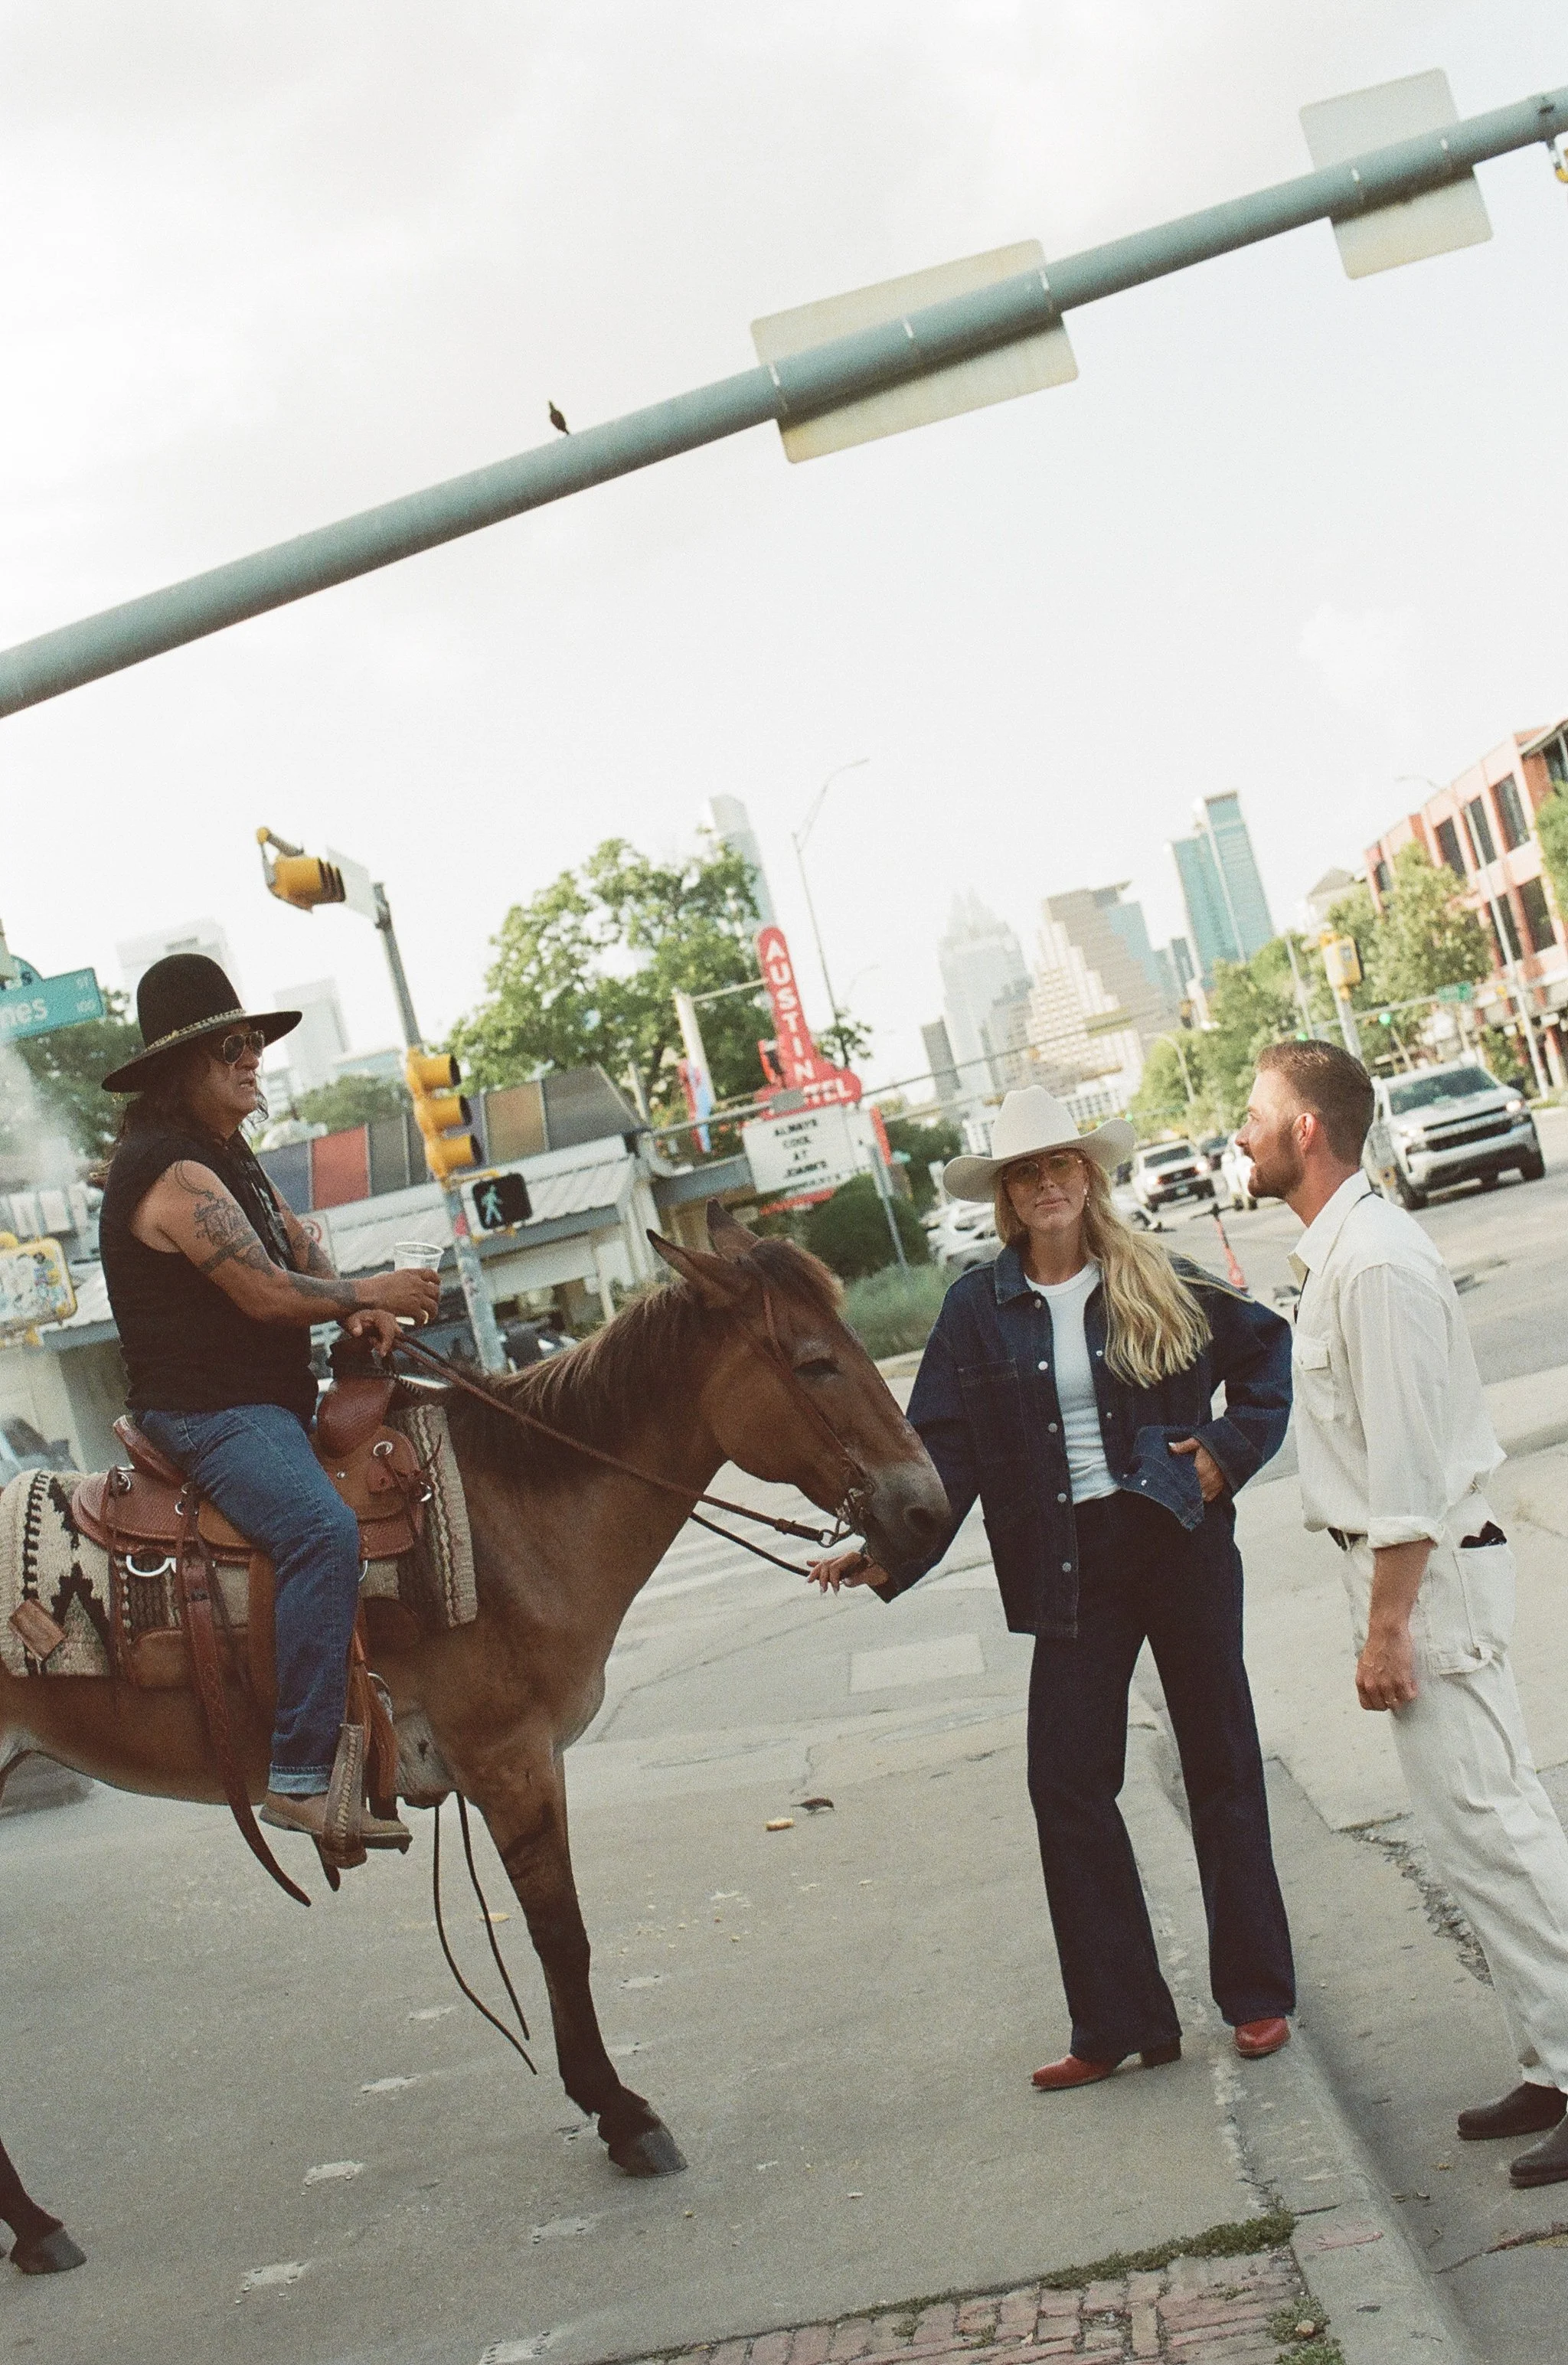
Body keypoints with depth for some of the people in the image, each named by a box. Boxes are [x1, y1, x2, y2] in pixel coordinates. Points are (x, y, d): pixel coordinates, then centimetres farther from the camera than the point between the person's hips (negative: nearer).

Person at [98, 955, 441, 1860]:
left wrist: (356, 1309, -2)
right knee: (325, 1530, -32)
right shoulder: (174, 1173, -17)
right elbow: (268, 1294, -21)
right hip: (206, 1413, -11)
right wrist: (372, 1294, -7)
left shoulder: (231, 1156, 16)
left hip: (271, 1402, 11)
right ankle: (300, 1776, -33)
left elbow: (299, 1247, 18)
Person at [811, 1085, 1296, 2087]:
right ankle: (1117, 2023, 11)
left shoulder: (1157, 1280, -1)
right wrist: (887, 1552, -14)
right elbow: (943, 1446, -2)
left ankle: (1260, 1997, 21)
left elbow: (1265, 1344, 11)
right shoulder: (979, 1307, 1)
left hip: (1182, 1542, -1)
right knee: (1067, 1785, 0)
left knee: (1221, 1764, 8)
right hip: (1072, 1567, 1)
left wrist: (1235, 1446, -2)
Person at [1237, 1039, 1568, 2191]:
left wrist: (1386, 1626, -20)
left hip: (1427, 1573, -10)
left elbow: (1407, 1461, -22)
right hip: (1415, 1566, 10)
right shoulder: (1339, 1250, 11)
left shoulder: (1376, 1262, -20)